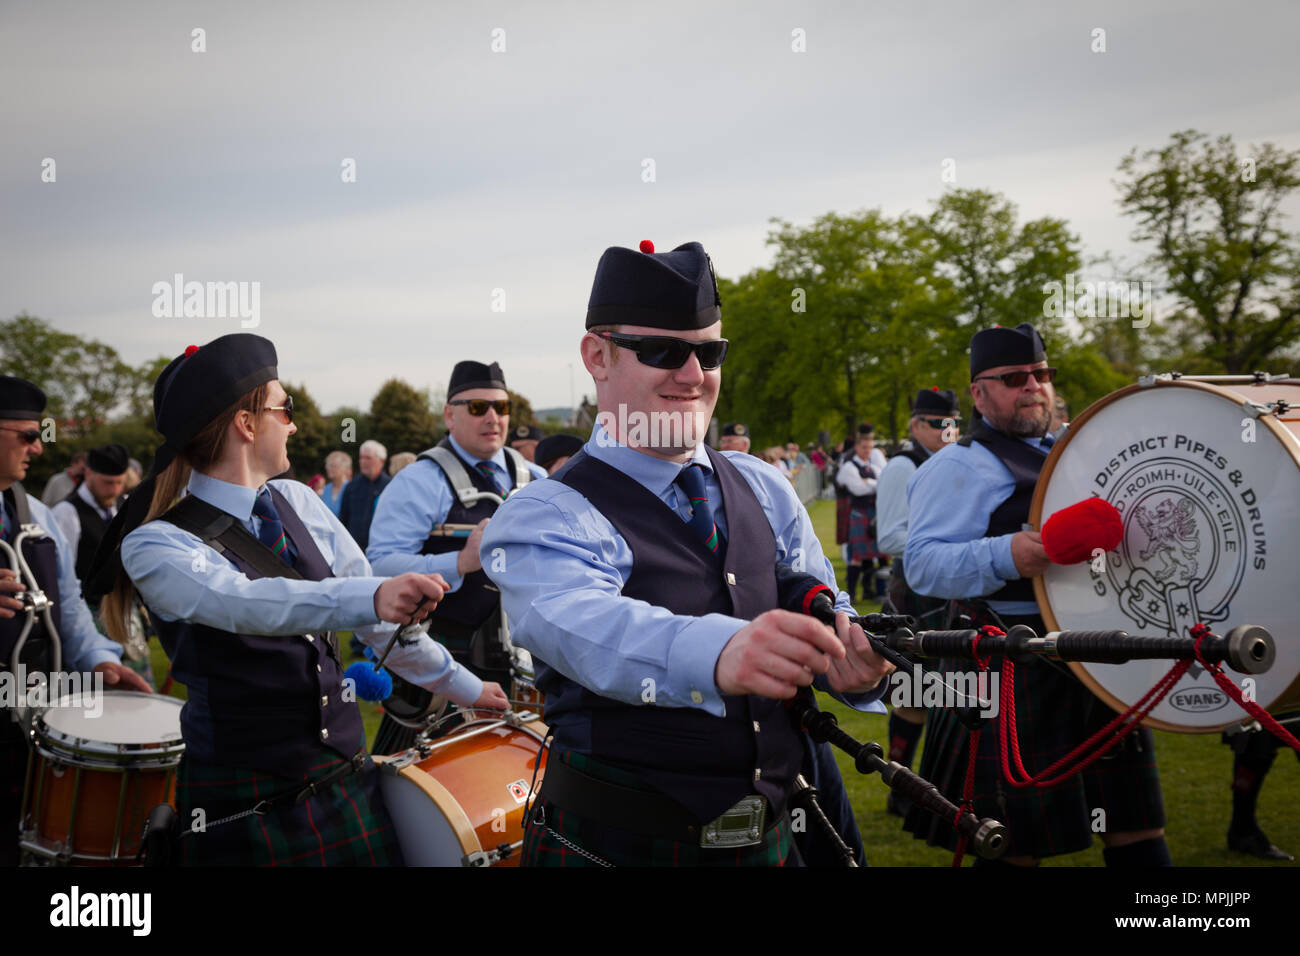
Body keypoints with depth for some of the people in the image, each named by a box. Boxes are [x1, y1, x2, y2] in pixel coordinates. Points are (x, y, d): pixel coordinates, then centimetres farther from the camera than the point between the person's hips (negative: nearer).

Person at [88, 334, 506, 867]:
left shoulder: (297, 502, 7)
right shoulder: (155, 544, -12)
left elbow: (378, 618, 15)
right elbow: (243, 602, -32)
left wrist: (464, 687, 16)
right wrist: (371, 598, -47)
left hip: (349, 779, 6)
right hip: (245, 805, -5)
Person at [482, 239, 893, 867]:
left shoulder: (765, 490, 6)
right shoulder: (544, 517, -13)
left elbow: (825, 620, 1)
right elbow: (582, 625, -33)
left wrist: (856, 660, -23)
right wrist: (716, 654, -52)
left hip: (770, 839, 5)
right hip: (614, 845, -5)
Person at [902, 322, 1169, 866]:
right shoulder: (958, 467, -7)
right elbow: (921, 564, -18)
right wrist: (1004, 556, -32)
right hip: (1019, 674, -8)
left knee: (1137, 835, 11)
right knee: (1017, 845, -2)